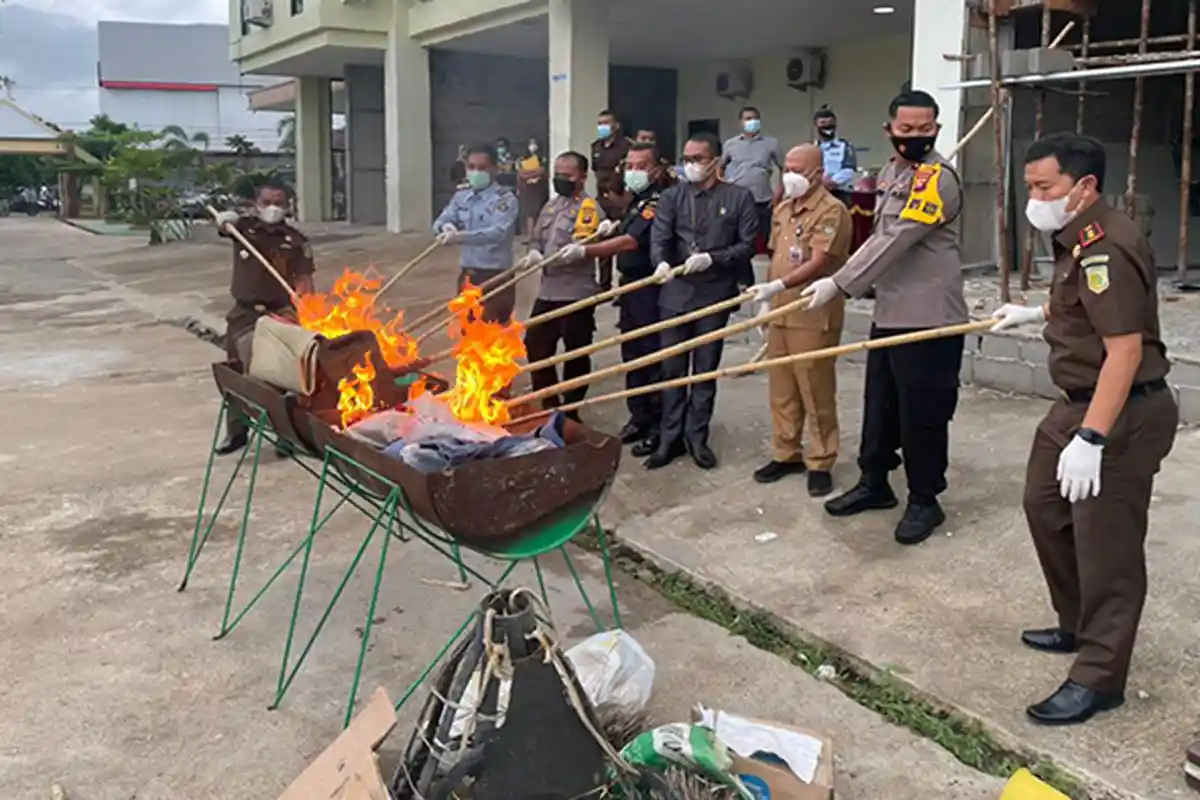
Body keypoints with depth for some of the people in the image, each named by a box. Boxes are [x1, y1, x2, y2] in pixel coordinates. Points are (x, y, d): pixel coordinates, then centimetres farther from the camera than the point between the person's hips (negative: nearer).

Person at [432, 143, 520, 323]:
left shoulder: (505, 199, -12)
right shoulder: (461, 196, 9)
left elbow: (497, 233, -26)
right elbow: (440, 222, 6)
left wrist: (460, 236, -38)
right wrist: (447, 227, -20)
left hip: (495, 278, -7)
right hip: (467, 276, 7)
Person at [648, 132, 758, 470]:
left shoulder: (739, 198, 1)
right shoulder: (672, 196, 7)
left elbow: (747, 245, -3)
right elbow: (659, 237, -4)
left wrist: (712, 259, -17)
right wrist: (661, 261, -26)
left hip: (715, 295, -2)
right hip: (675, 294, 2)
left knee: (706, 371, 7)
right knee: (672, 370, 7)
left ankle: (697, 437, 19)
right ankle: (670, 439, 17)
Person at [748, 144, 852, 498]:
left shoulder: (832, 210, -13)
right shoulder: (782, 209, 13)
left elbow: (819, 263, -22)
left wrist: (779, 286, -30)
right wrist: (766, 301, 17)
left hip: (814, 317, -8)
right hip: (780, 314, 8)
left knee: (817, 392, 1)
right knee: (781, 389, 14)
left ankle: (820, 463, 12)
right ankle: (786, 453, 26)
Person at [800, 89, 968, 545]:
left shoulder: (937, 178, -16)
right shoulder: (890, 173, 13)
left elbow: (895, 242, -22)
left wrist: (839, 285, -21)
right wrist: (849, 283, 12)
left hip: (928, 318, -9)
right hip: (889, 313, 9)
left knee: (921, 414, 1)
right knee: (880, 405, 18)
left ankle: (925, 501, 16)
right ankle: (874, 483, 33)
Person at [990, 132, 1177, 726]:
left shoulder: (1105, 248, -23)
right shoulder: (1081, 239, 9)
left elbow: (1125, 349, -29)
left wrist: (1090, 439, -31)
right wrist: (1035, 313, 39)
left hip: (1122, 414, -11)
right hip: (1077, 403, 11)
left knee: (1105, 544, -3)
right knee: (1045, 506, 20)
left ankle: (1099, 678, 10)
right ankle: (1079, 626, 37)